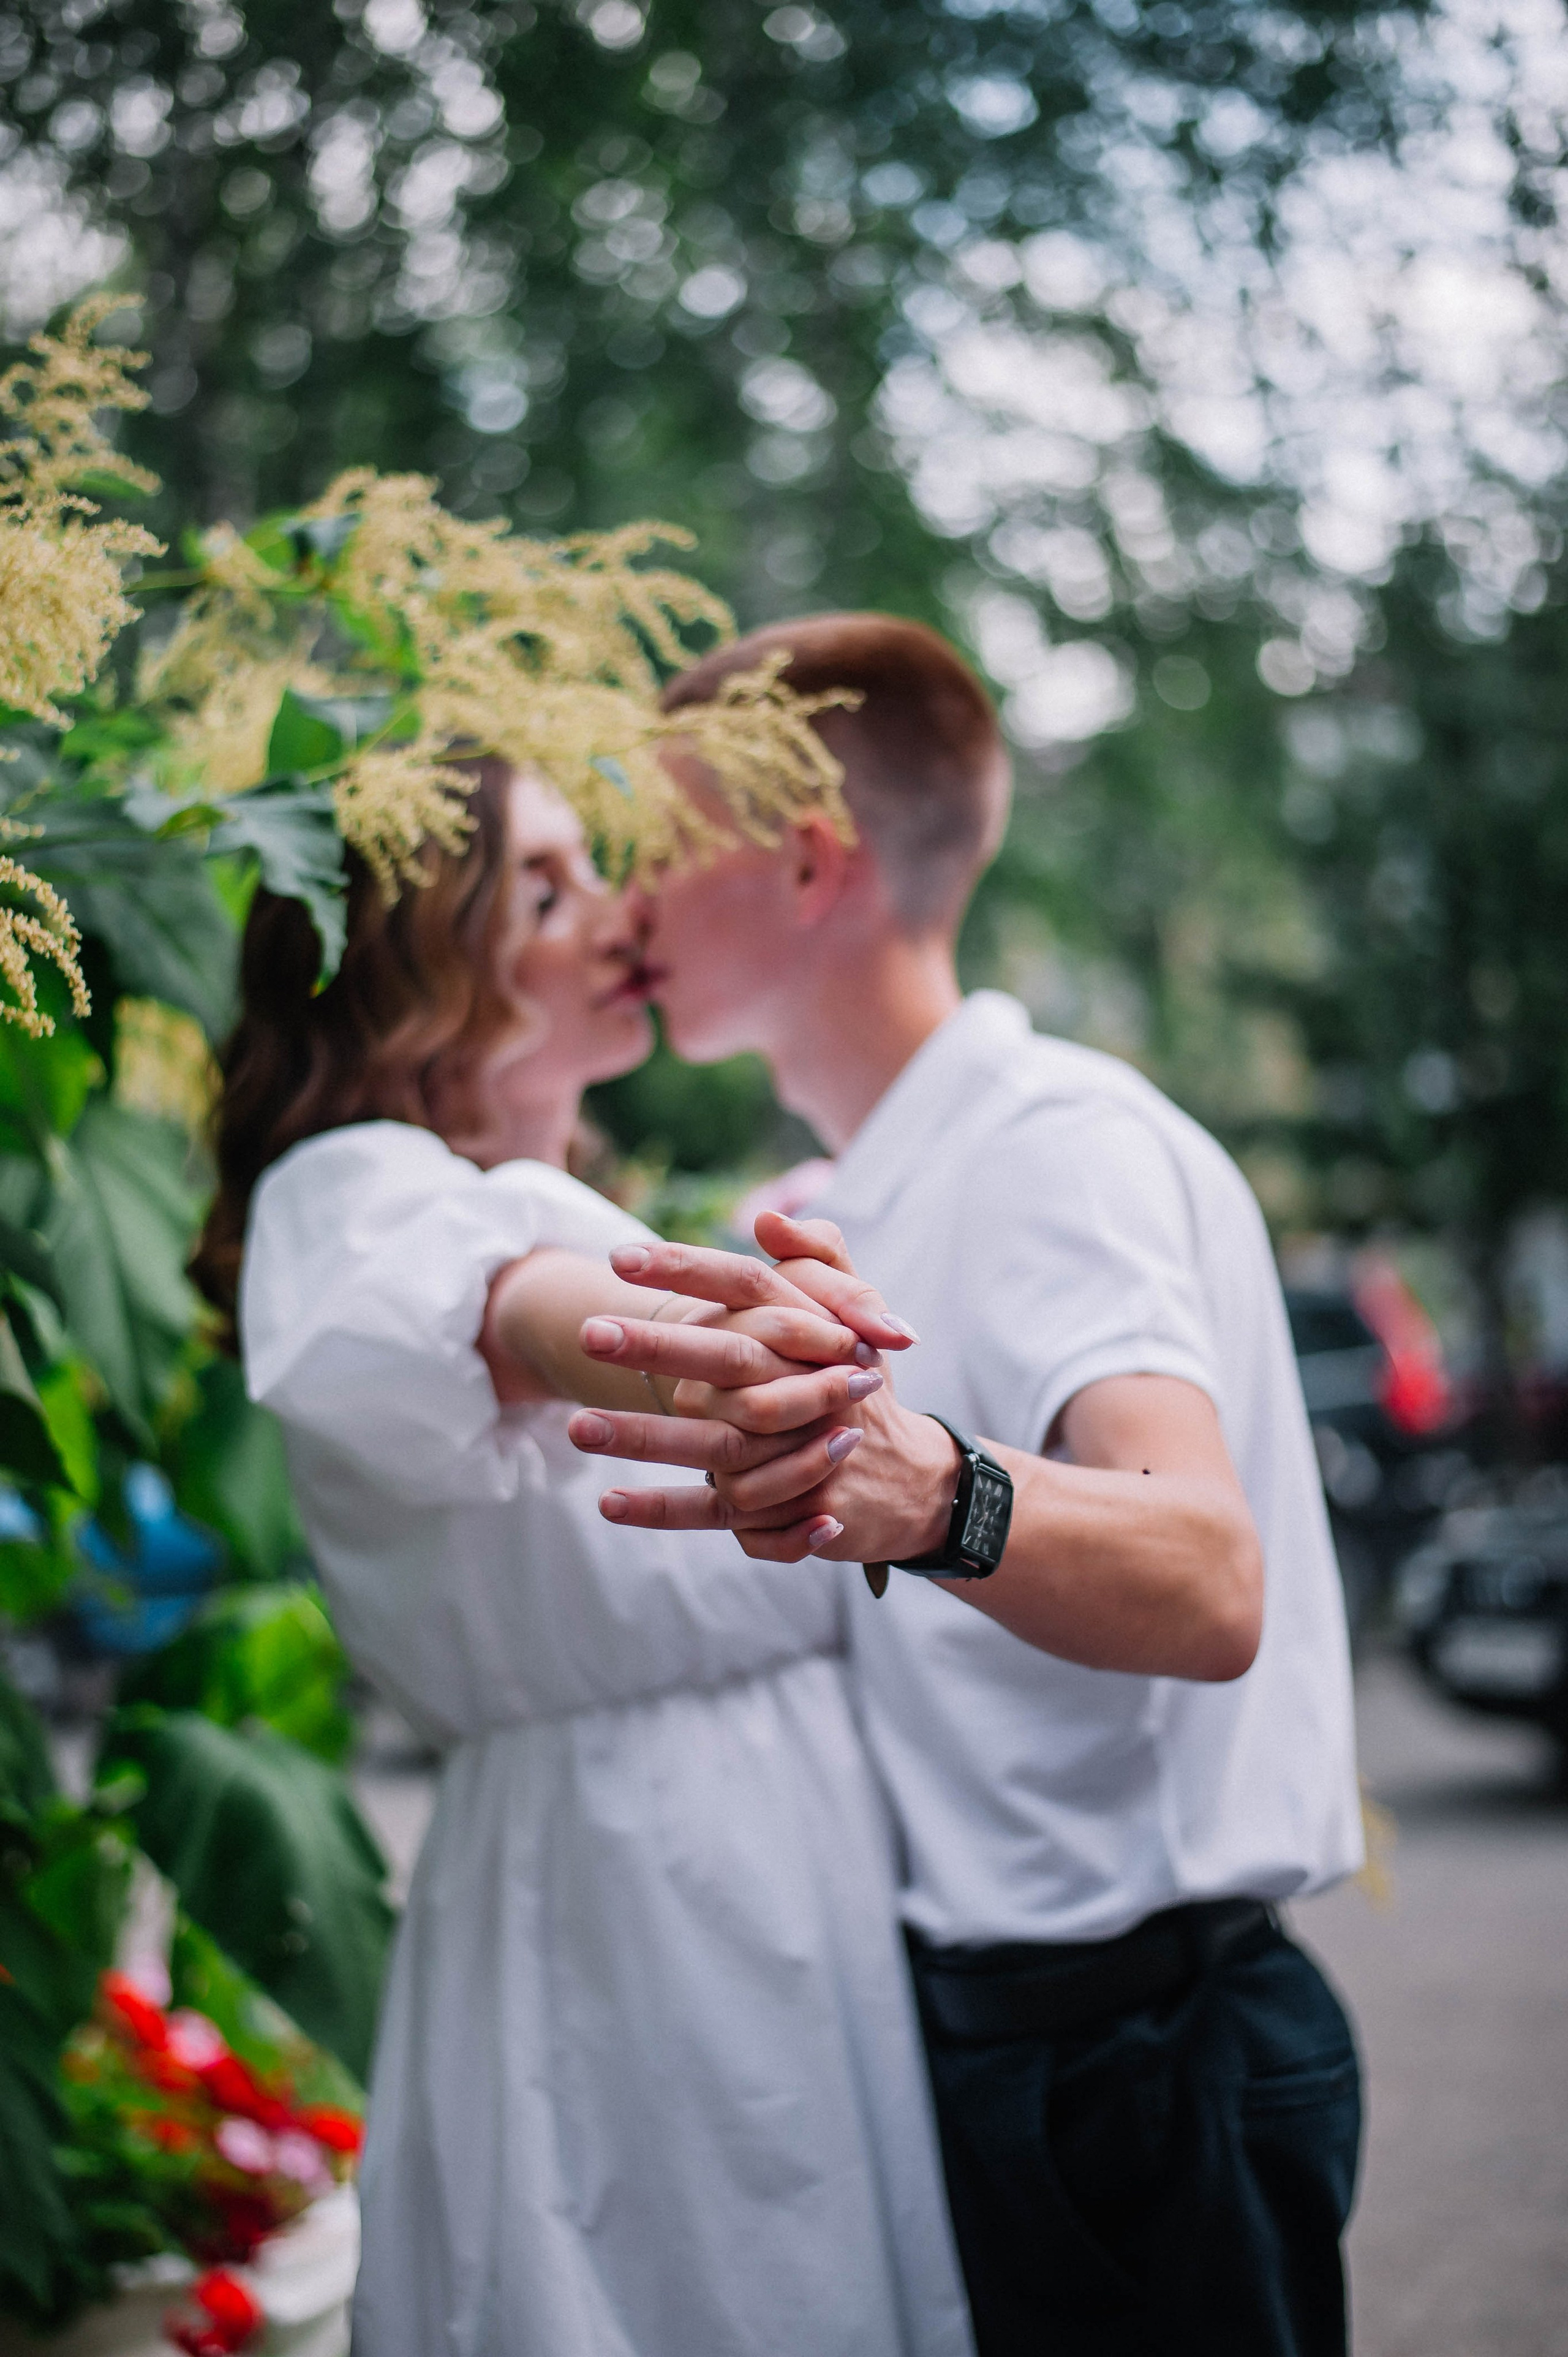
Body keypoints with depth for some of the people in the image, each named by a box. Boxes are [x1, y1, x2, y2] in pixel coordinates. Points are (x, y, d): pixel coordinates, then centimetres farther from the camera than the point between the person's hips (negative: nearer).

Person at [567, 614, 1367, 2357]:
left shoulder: (1062, 1138, -17)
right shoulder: (892, 1193, 14)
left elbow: (1207, 1586, -36)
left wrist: (927, 1493, -55)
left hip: (1131, 2059, -9)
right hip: (1000, 2021, 9)